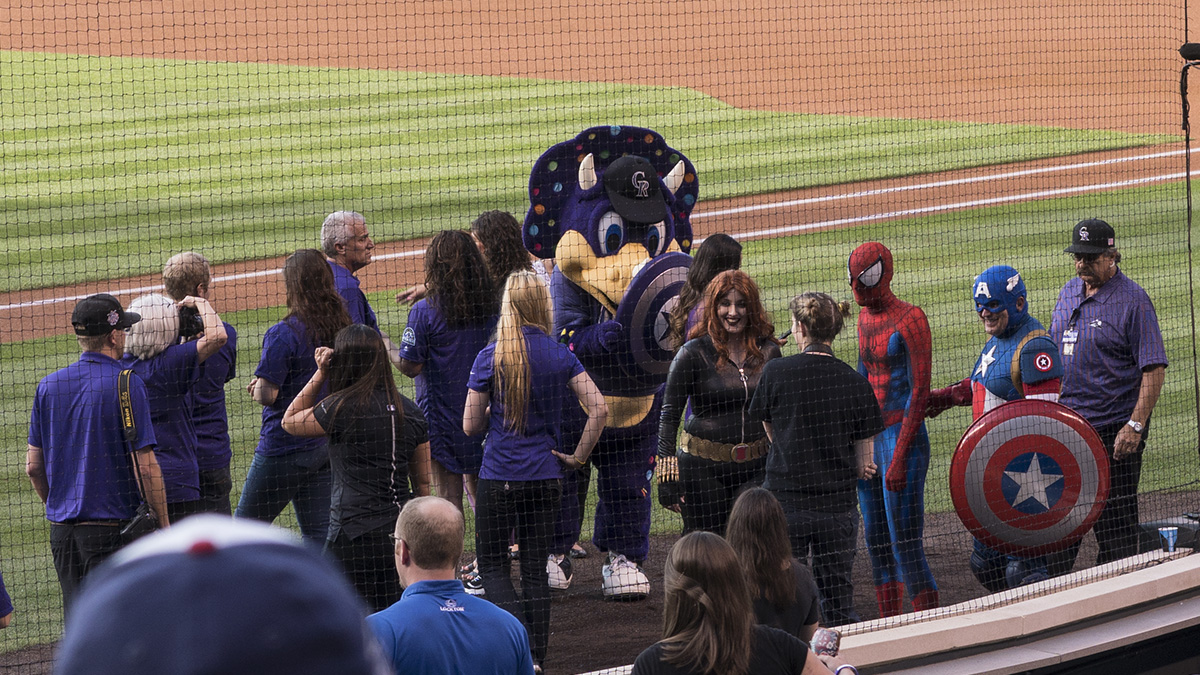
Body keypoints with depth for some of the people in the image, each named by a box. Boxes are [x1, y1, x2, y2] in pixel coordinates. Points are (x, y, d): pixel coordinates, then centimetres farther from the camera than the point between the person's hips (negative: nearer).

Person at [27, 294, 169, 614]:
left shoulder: (48, 386, 6)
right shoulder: (126, 385, -11)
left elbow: (33, 467, 10)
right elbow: (146, 466, -14)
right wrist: (164, 525, -6)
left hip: (61, 529, 6)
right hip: (113, 527, -6)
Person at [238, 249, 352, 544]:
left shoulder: (283, 334, -19)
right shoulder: (341, 328, 3)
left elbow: (267, 395, -21)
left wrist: (256, 387, 1)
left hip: (284, 447, -7)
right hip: (327, 446, 7)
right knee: (319, 533, 9)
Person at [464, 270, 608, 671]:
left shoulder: (491, 358, -8)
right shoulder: (561, 356, -1)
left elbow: (471, 426, -5)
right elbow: (599, 409, -8)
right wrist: (578, 456, 2)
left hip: (499, 478, -3)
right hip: (545, 477, 3)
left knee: (492, 566, 8)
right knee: (535, 569, 12)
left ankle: (520, 649, -11)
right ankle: (537, 654, 14)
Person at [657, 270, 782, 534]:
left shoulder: (768, 352, 5)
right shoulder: (694, 354, -6)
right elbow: (669, 416, -4)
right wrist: (667, 476, -9)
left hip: (755, 467, 3)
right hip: (703, 467, -3)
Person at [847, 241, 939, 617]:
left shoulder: (909, 320, -13)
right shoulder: (865, 318, 12)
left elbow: (919, 392, -16)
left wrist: (900, 458, -20)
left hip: (902, 437, -8)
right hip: (868, 439, 8)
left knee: (906, 544, -10)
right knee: (877, 541, 9)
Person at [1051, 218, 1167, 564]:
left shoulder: (1133, 300, -12)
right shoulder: (1069, 292, 11)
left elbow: (1154, 368, -16)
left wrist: (1135, 425, -23)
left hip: (1115, 429, -7)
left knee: (1115, 521, -2)